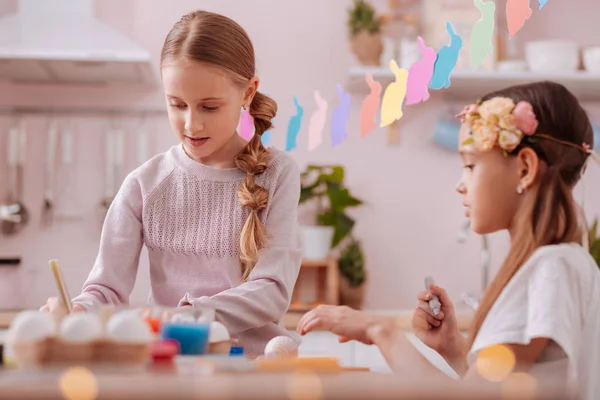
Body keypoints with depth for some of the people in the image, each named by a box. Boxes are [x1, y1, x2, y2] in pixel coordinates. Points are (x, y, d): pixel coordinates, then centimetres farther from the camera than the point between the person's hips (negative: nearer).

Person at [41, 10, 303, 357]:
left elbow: (272, 290, -7)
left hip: (256, 354, 1)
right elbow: (108, 289, -1)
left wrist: (187, 316, -22)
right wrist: (79, 312, -24)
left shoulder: (277, 174, 0)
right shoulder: (145, 185, 3)